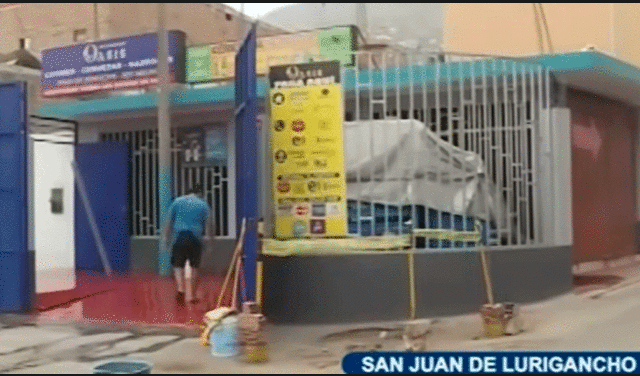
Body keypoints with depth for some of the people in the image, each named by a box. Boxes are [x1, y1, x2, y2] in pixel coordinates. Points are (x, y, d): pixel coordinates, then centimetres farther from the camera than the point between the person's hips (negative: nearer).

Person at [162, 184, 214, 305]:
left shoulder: (177, 202, 12)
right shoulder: (202, 204, 9)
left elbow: (168, 222, 9)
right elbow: (209, 223, 7)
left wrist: (166, 238, 13)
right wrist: (212, 239, 15)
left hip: (179, 237, 0)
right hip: (195, 238, 0)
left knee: (178, 266, 5)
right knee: (194, 267, 11)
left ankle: (180, 288, -19)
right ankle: (192, 296, 14)